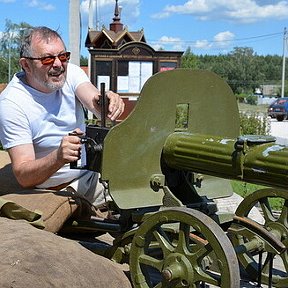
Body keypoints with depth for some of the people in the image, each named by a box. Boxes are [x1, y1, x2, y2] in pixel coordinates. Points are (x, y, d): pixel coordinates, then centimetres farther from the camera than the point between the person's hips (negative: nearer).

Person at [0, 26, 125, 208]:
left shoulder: (70, 72, 0)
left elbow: (94, 102, -22)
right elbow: (23, 176, -21)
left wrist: (108, 102, -47)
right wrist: (59, 157, -41)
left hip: (92, 174, 5)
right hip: (53, 191, -4)